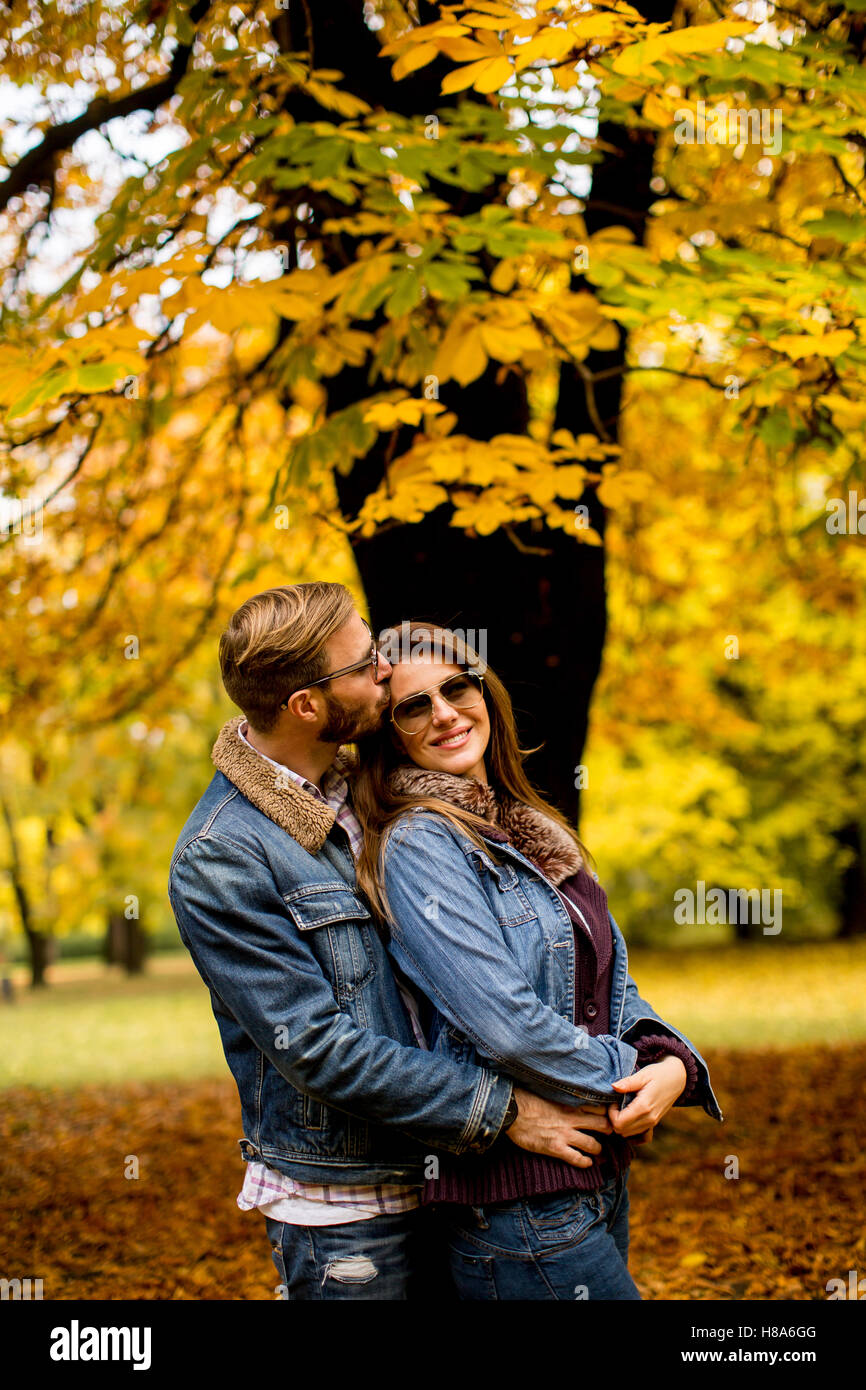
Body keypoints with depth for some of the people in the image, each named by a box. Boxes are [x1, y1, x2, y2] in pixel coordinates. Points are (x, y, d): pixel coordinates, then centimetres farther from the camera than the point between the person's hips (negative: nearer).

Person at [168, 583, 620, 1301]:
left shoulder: (357, 789, 5)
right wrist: (500, 1109, -20)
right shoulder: (218, 860, -20)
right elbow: (317, 1047, -22)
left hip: (434, 1168, 7)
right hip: (344, 1208, -7)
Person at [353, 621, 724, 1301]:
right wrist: (629, 1076, -10)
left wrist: (673, 1060, -7)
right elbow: (505, 1025, -22)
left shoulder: (531, 830, 11)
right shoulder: (417, 844, -14)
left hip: (603, 1174, 8)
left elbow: (610, 982, 12)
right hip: (519, 1204, -8)